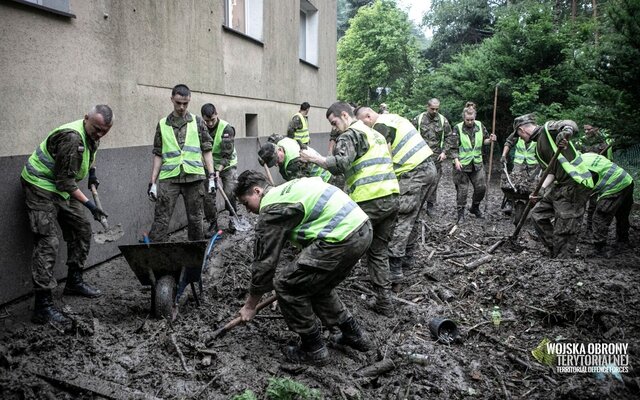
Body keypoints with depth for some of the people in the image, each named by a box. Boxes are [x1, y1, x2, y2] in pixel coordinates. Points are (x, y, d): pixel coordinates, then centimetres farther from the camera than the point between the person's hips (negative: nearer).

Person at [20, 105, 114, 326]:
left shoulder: (92, 134, -2)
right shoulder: (71, 137, -30)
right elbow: (65, 181, -28)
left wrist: (91, 172, 19)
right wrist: (89, 204, -27)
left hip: (63, 187, 10)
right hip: (41, 185, -9)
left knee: (82, 228, 12)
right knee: (47, 242, -15)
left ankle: (74, 282, 26)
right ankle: (43, 305, -15)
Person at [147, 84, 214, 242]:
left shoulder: (198, 122, 8)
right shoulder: (162, 124, 10)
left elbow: (207, 151, 7)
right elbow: (158, 155, 11)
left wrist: (212, 176, -1)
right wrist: (152, 183, 5)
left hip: (193, 177, 0)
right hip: (168, 177, 0)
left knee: (195, 219, 7)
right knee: (161, 219, -5)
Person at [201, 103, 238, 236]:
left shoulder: (227, 128, -20)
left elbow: (227, 155, -24)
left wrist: (218, 171, -34)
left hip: (227, 165, -3)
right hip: (209, 166, 3)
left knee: (230, 193, -11)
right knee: (208, 196, -2)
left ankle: (233, 220, 11)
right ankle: (213, 224, 11)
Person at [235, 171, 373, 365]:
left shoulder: (271, 209, -3)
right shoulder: (288, 188, 24)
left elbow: (264, 262, 1)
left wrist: (250, 305, 13)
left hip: (342, 238, -10)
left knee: (286, 285, 3)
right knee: (317, 284, 26)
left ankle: (314, 349, 15)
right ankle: (353, 334, 34)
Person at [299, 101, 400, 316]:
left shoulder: (350, 134, -3)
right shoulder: (376, 134, 25)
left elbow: (341, 164, -19)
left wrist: (316, 158, -8)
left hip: (369, 202, -8)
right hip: (391, 198, 8)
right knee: (379, 251, 15)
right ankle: (384, 302, 15)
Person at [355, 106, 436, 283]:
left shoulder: (381, 124, -7)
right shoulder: (393, 118, 23)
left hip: (415, 172, -10)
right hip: (429, 168, 10)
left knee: (401, 219, -10)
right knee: (411, 217, 18)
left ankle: (394, 269, -12)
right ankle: (407, 257, 28)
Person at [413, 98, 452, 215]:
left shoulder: (443, 121, 4)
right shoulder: (418, 119, 0)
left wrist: (444, 152, -3)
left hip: (436, 157, 1)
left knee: (434, 182, 5)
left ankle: (430, 206, 17)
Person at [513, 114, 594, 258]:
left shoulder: (548, 128, -3)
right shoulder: (538, 148, 21)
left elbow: (571, 125, -22)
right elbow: (550, 172, 16)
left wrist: (565, 133, -44)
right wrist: (541, 190, 2)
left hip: (575, 184, -10)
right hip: (559, 185, 10)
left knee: (564, 231, -6)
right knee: (538, 214, 14)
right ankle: (555, 250, 22)